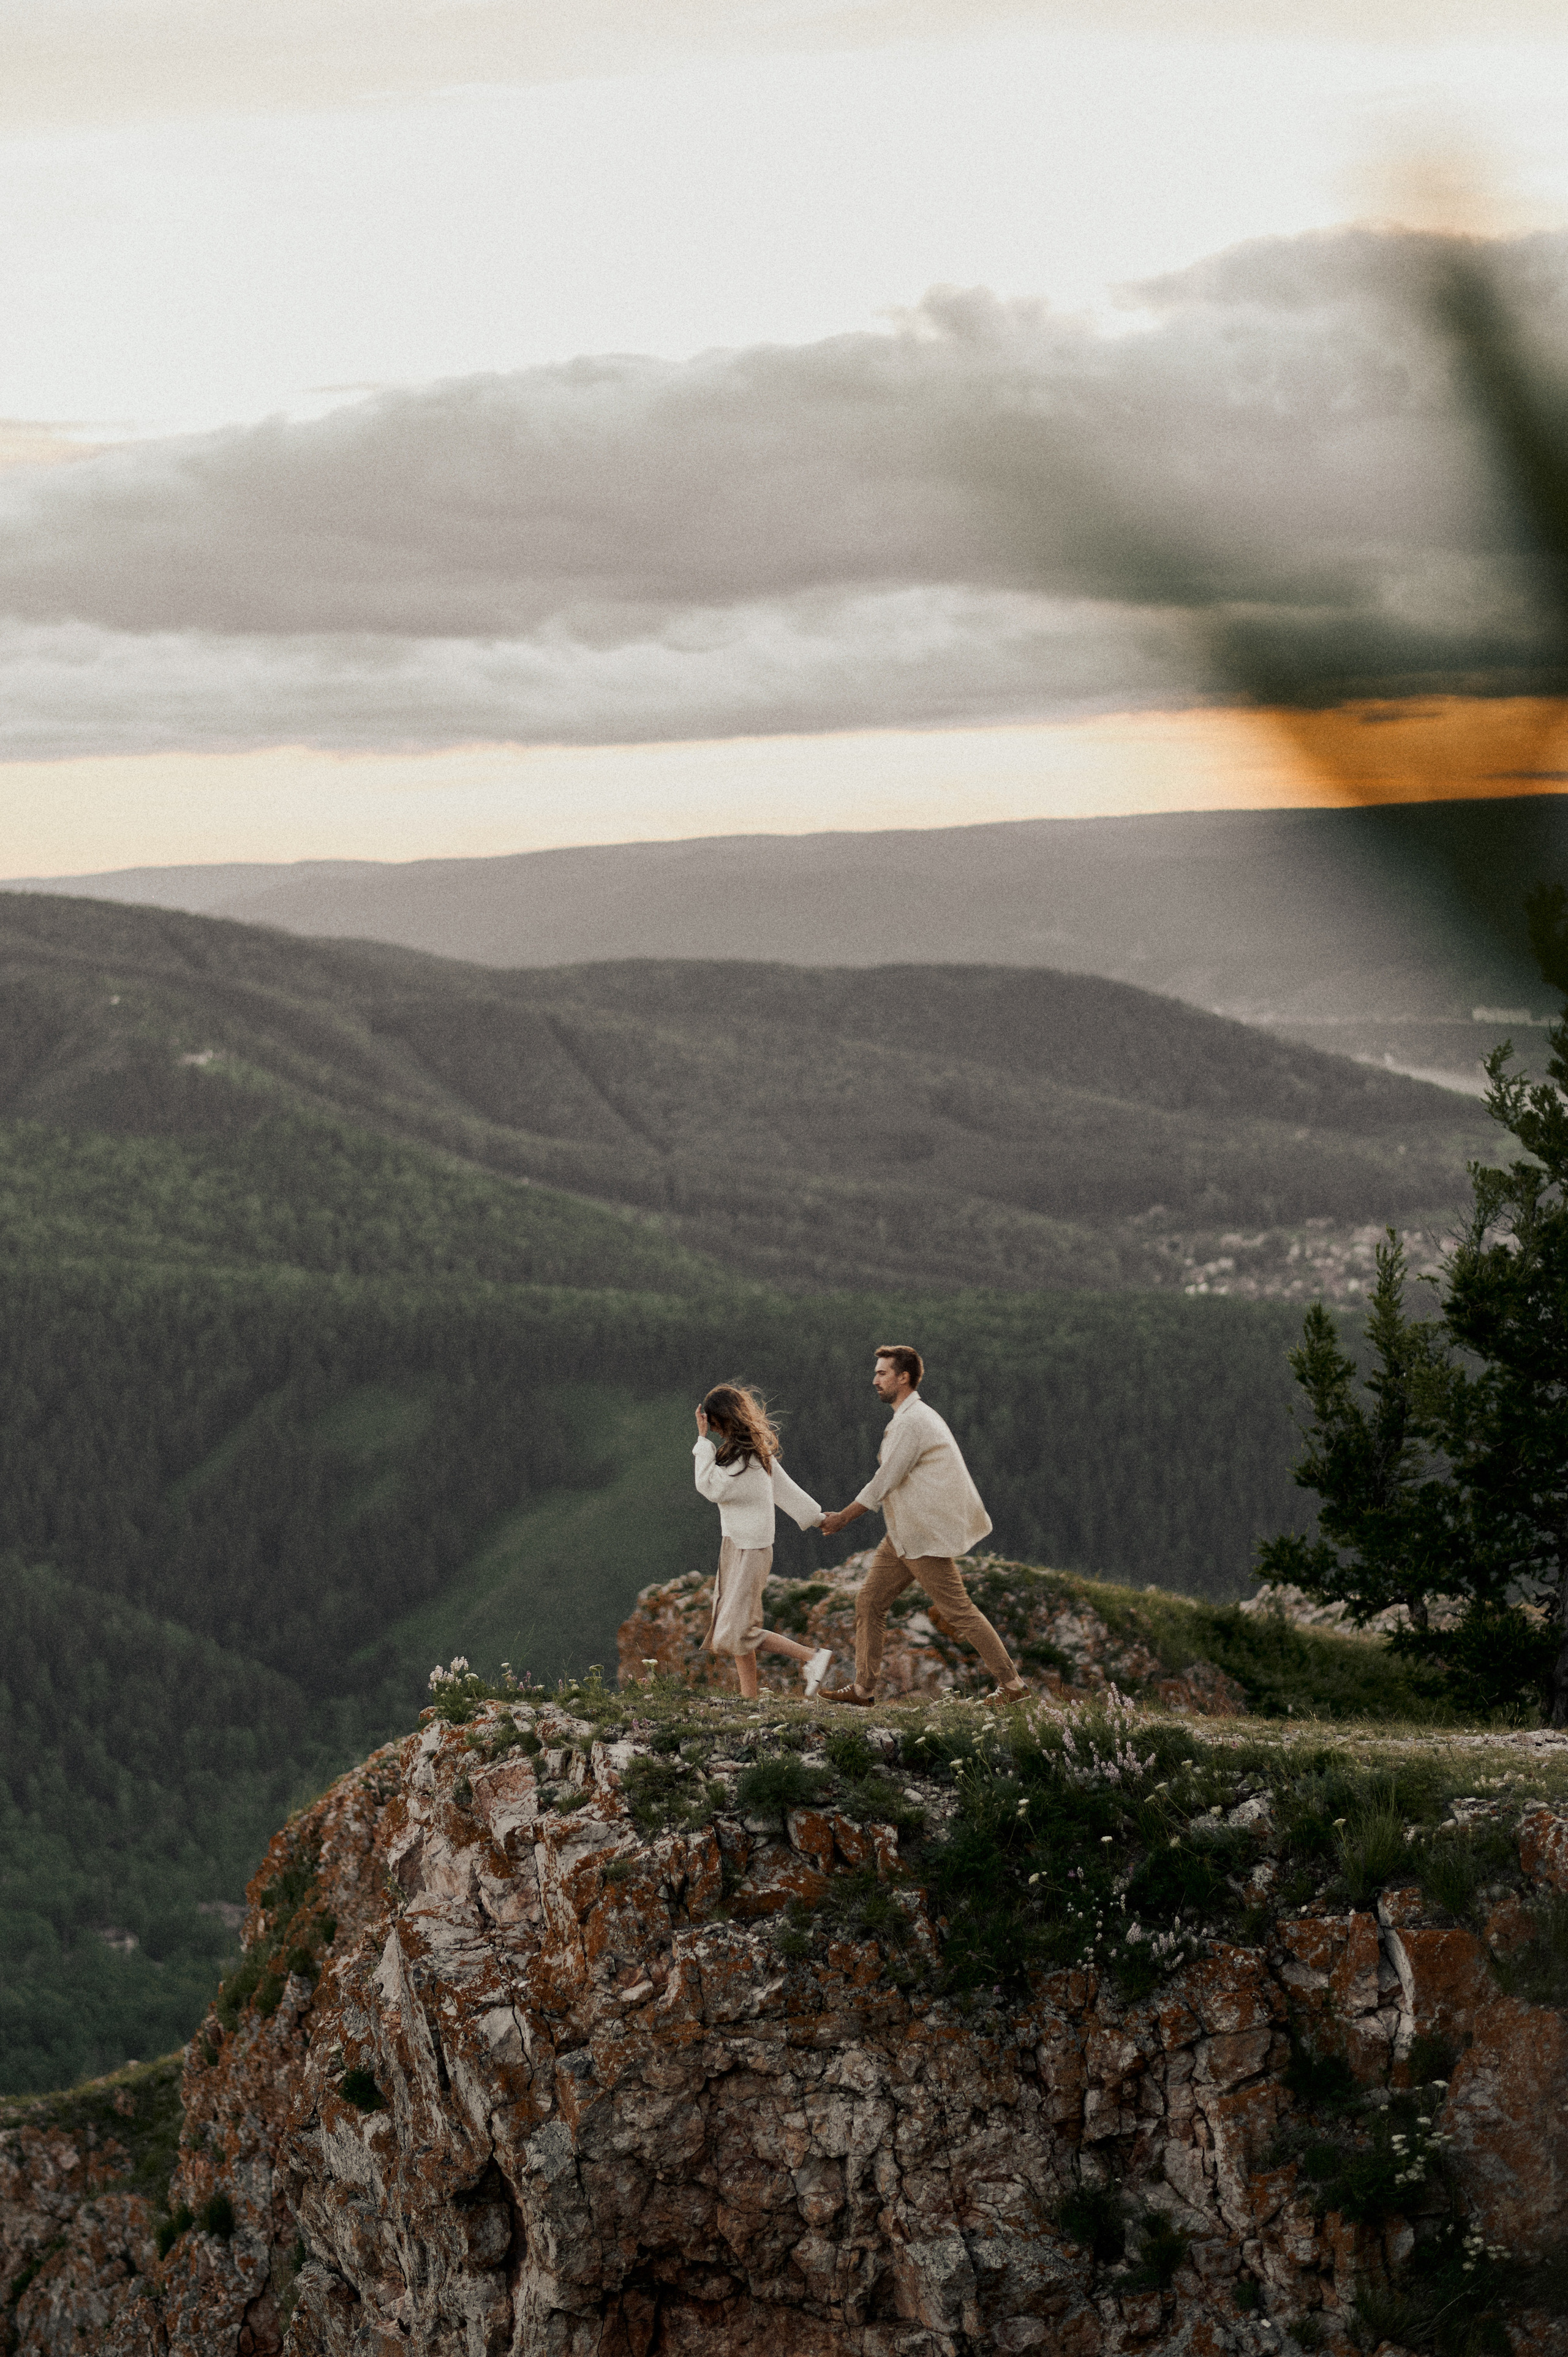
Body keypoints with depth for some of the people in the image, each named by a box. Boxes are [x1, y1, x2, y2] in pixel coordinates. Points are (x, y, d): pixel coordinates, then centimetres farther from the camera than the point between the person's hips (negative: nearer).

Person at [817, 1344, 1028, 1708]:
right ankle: (863, 1688, 9)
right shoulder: (912, 1416, 15)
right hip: (904, 1537, 10)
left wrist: (842, 1517, -8)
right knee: (869, 1600, 7)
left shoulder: (912, 1422, -18)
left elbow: (883, 1484, -18)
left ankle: (1011, 1684, 2)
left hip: (925, 1537, -10)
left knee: (959, 1611, -5)